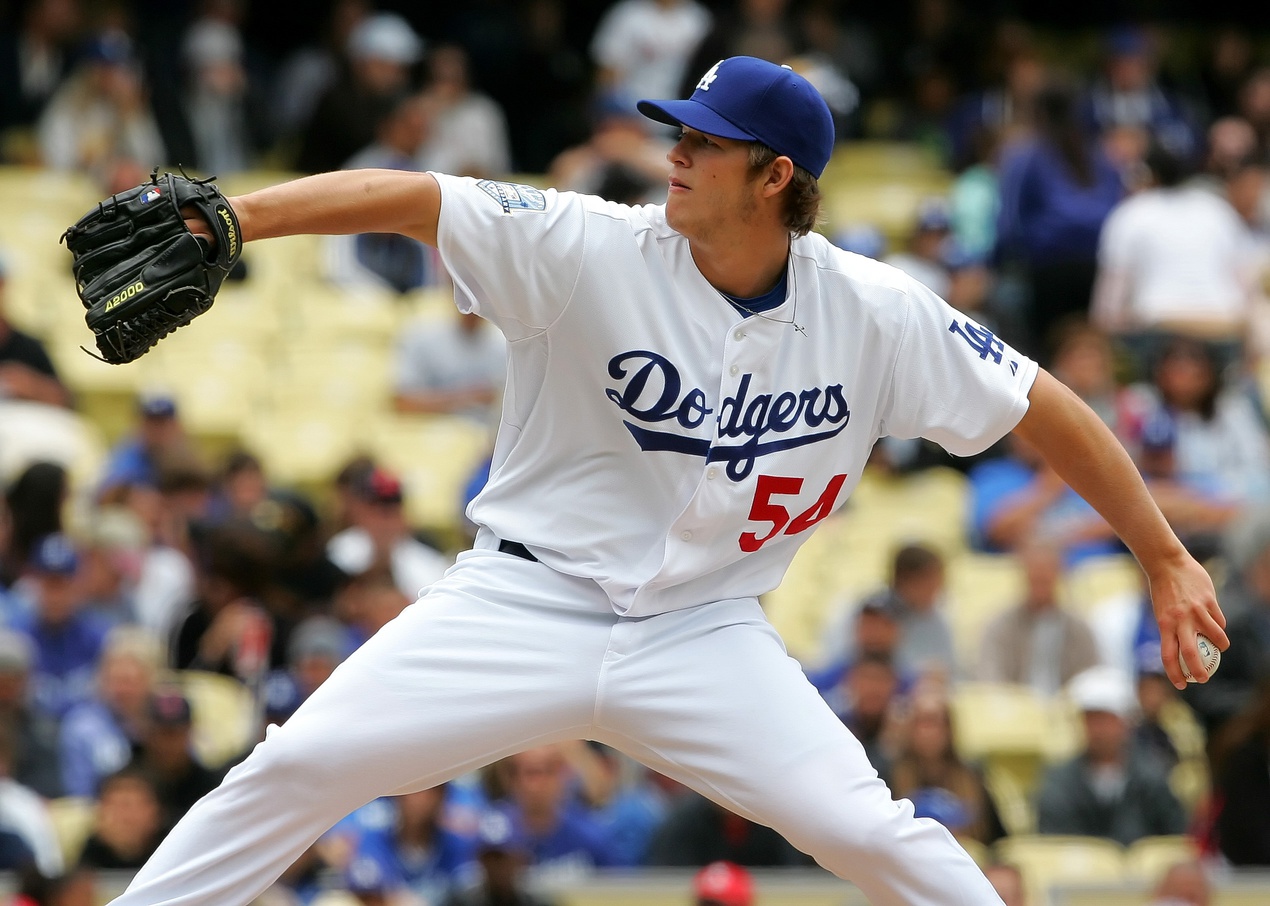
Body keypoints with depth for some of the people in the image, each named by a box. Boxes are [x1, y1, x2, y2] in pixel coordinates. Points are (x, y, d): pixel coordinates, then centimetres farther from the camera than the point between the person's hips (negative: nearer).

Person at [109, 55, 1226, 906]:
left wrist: (1166, 558, 1)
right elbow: (408, 196, -22)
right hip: (526, 601, 0)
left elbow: (1040, 406, 0)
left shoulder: (877, 316, -8)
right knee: (297, 768, -14)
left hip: (706, 633, 1)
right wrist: (231, 218, -36)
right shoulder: (590, 251, -13)